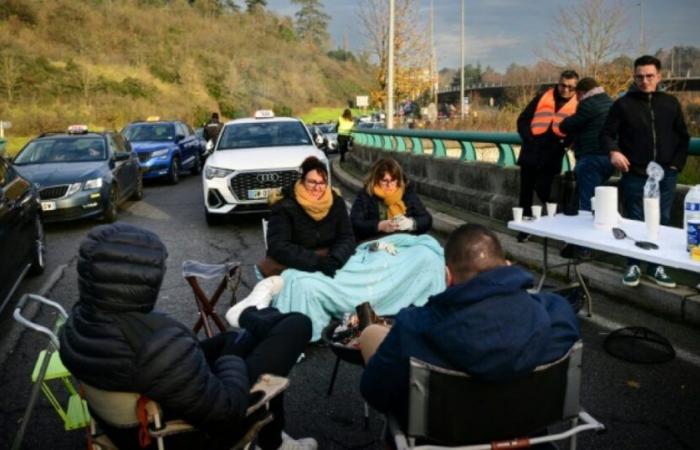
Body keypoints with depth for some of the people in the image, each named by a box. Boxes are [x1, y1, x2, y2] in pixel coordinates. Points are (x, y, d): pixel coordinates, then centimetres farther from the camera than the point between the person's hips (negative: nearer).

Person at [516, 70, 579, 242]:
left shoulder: (577, 106, 4)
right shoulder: (542, 98, 6)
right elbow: (523, 120, 6)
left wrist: (562, 144, -13)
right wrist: (529, 138, -6)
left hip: (551, 158, -2)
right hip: (530, 154, 2)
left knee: (544, 193, -4)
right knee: (526, 193, 7)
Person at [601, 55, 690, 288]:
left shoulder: (670, 103, 7)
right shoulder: (623, 104, -1)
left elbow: (683, 137, 14)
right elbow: (607, 133, -1)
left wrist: (677, 163, 5)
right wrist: (613, 151, -21)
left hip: (665, 176, 3)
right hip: (635, 176, -3)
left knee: (662, 222, 8)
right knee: (635, 222, 4)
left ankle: (656, 266, 20)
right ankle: (633, 266, 16)